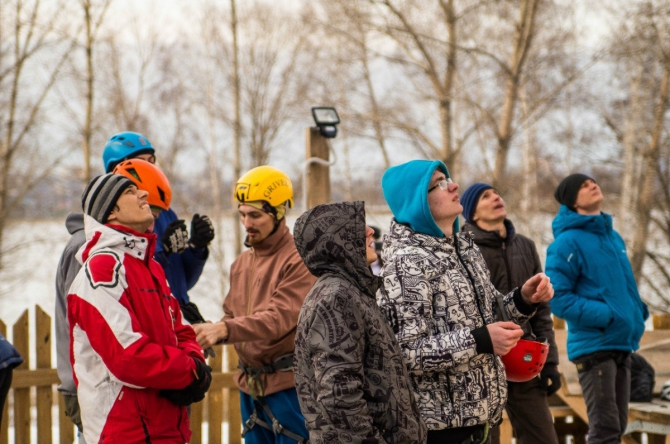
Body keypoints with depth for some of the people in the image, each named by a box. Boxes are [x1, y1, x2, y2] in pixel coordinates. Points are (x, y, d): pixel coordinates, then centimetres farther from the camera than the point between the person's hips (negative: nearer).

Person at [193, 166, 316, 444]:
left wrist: (224, 330, -34)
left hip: (289, 382, -8)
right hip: (250, 384, 8)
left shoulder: (298, 260, -12)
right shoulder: (241, 264, 14)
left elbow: (281, 317, -23)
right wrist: (208, 333, -4)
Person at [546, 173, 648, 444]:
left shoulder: (613, 237, 15)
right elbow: (558, 298, -16)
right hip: (593, 345, -8)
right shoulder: (568, 242, -10)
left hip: (622, 344, 8)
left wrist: (638, 311, 6)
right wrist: (606, 315, -21)